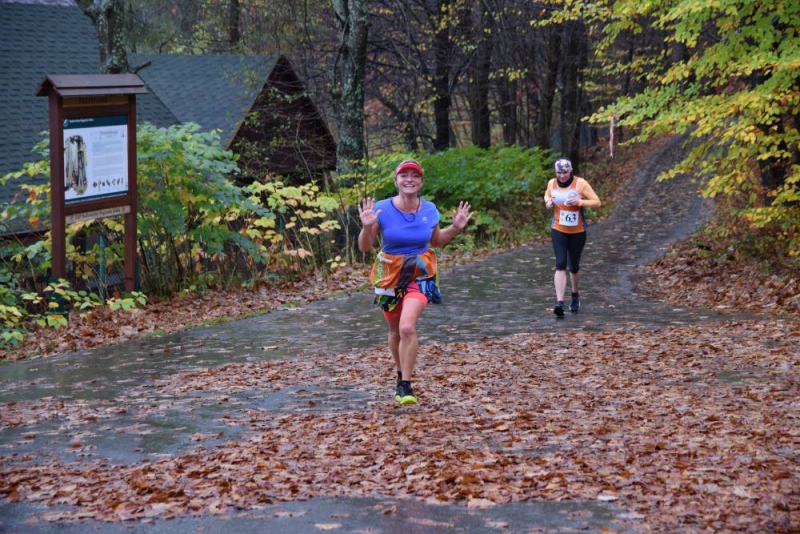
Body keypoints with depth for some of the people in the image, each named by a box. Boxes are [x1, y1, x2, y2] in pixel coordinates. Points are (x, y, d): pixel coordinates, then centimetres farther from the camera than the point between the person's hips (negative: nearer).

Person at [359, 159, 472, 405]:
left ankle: (405, 385, -13)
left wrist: (455, 228, -2)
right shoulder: (382, 209, -13)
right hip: (390, 274, 1)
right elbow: (364, 247, -7)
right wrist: (367, 227, -26)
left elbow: (436, 241, 14)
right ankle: (401, 374, 44)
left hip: (420, 275, -1)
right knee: (395, 330, 17)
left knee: (407, 327, -23)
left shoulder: (429, 210, -5)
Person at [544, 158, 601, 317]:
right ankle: (559, 302, -22)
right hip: (558, 230, 1)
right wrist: (548, 201, -3)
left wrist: (579, 202, -26)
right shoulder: (552, 183, -2)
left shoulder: (580, 183, -12)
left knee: (574, 266, 10)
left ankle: (575, 296, 37)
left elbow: (597, 202, -10)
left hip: (577, 232, -1)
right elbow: (547, 195, 20)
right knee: (560, 264, -14)